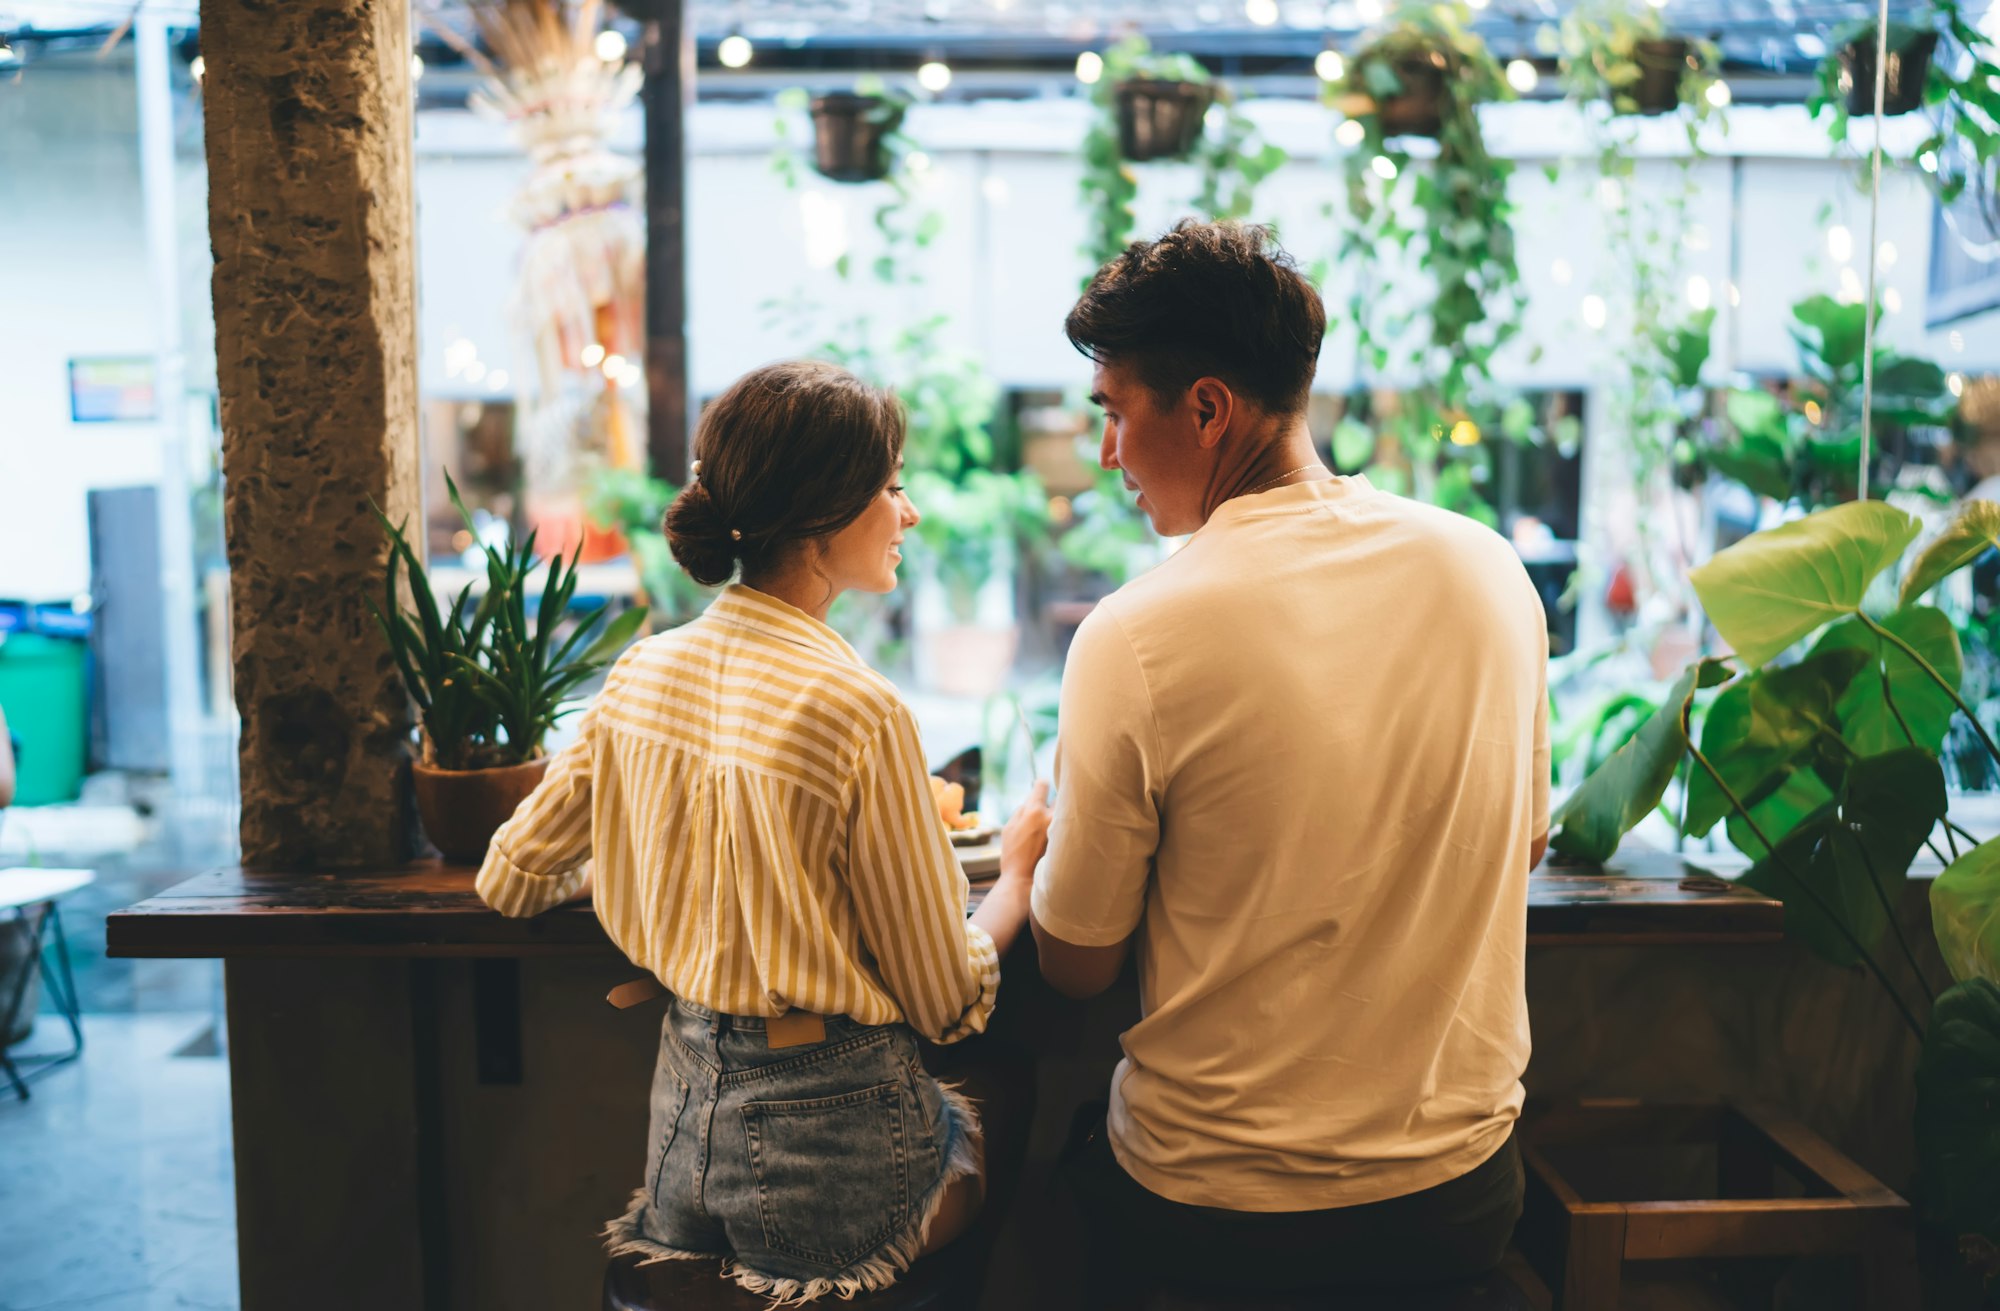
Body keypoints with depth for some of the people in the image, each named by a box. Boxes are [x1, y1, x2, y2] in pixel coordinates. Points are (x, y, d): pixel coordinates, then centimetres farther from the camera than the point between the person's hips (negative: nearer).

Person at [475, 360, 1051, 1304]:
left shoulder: (645, 672, -2)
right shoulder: (858, 711, -22)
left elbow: (509, 882, 10)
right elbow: (948, 1006, -12)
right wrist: (1021, 870, 5)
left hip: (682, 1103, 7)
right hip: (828, 1128, -7)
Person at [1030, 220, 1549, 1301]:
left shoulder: (1133, 639, -23)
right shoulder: (1491, 568, -7)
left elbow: (1076, 967, -11)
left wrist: (1045, 836, 9)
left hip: (1219, 1213, -4)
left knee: (1062, 1165, 26)